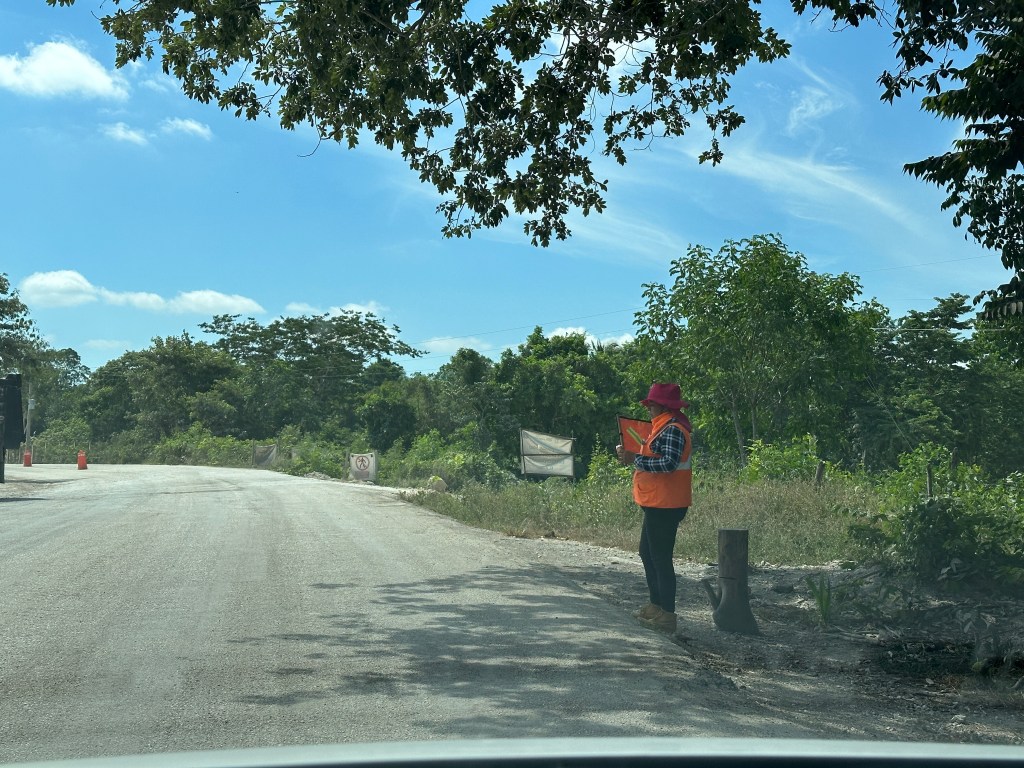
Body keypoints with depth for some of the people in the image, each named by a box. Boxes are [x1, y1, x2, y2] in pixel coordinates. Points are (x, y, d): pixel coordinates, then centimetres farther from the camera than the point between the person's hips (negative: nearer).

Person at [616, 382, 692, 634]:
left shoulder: (673, 430, -17)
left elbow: (669, 463, -29)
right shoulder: (663, 427, 16)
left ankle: (667, 615, -1)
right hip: (656, 503, 11)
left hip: (665, 506, -11)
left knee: (661, 558, -6)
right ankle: (656, 606, 29)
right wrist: (631, 456, 8)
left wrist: (636, 460, -25)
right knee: (648, 554, 19)